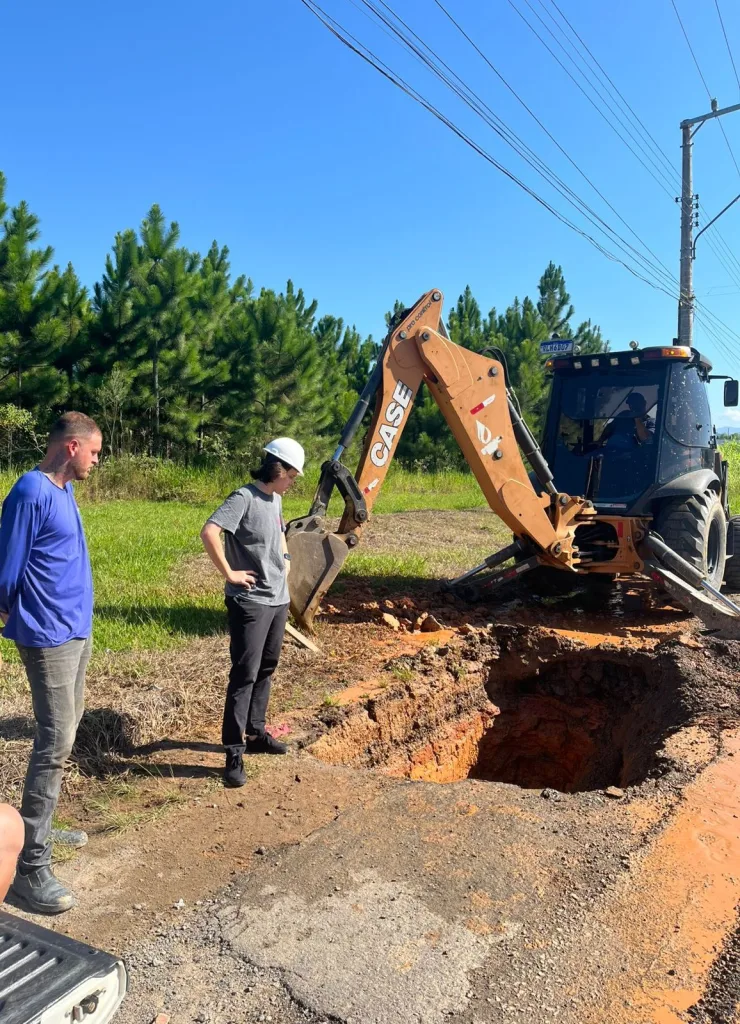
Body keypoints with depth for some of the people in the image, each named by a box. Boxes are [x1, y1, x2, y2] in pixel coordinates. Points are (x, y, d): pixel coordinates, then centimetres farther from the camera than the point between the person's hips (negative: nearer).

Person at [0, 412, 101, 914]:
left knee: (63, 734, 17)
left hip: (77, 629, 9)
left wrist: (73, 615, 14)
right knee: (55, 743, -6)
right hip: (50, 637, -9)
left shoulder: (64, 489, 10)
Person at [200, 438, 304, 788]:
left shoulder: (276, 499, 11)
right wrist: (229, 573, -23)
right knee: (245, 674, -6)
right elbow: (209, 531, -29)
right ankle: (234, 751, 2)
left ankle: (255, 733, 31)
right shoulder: (244, 498, -16)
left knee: (266, 670, 17)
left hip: (278, 599, 9)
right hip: (250, 602, -9)